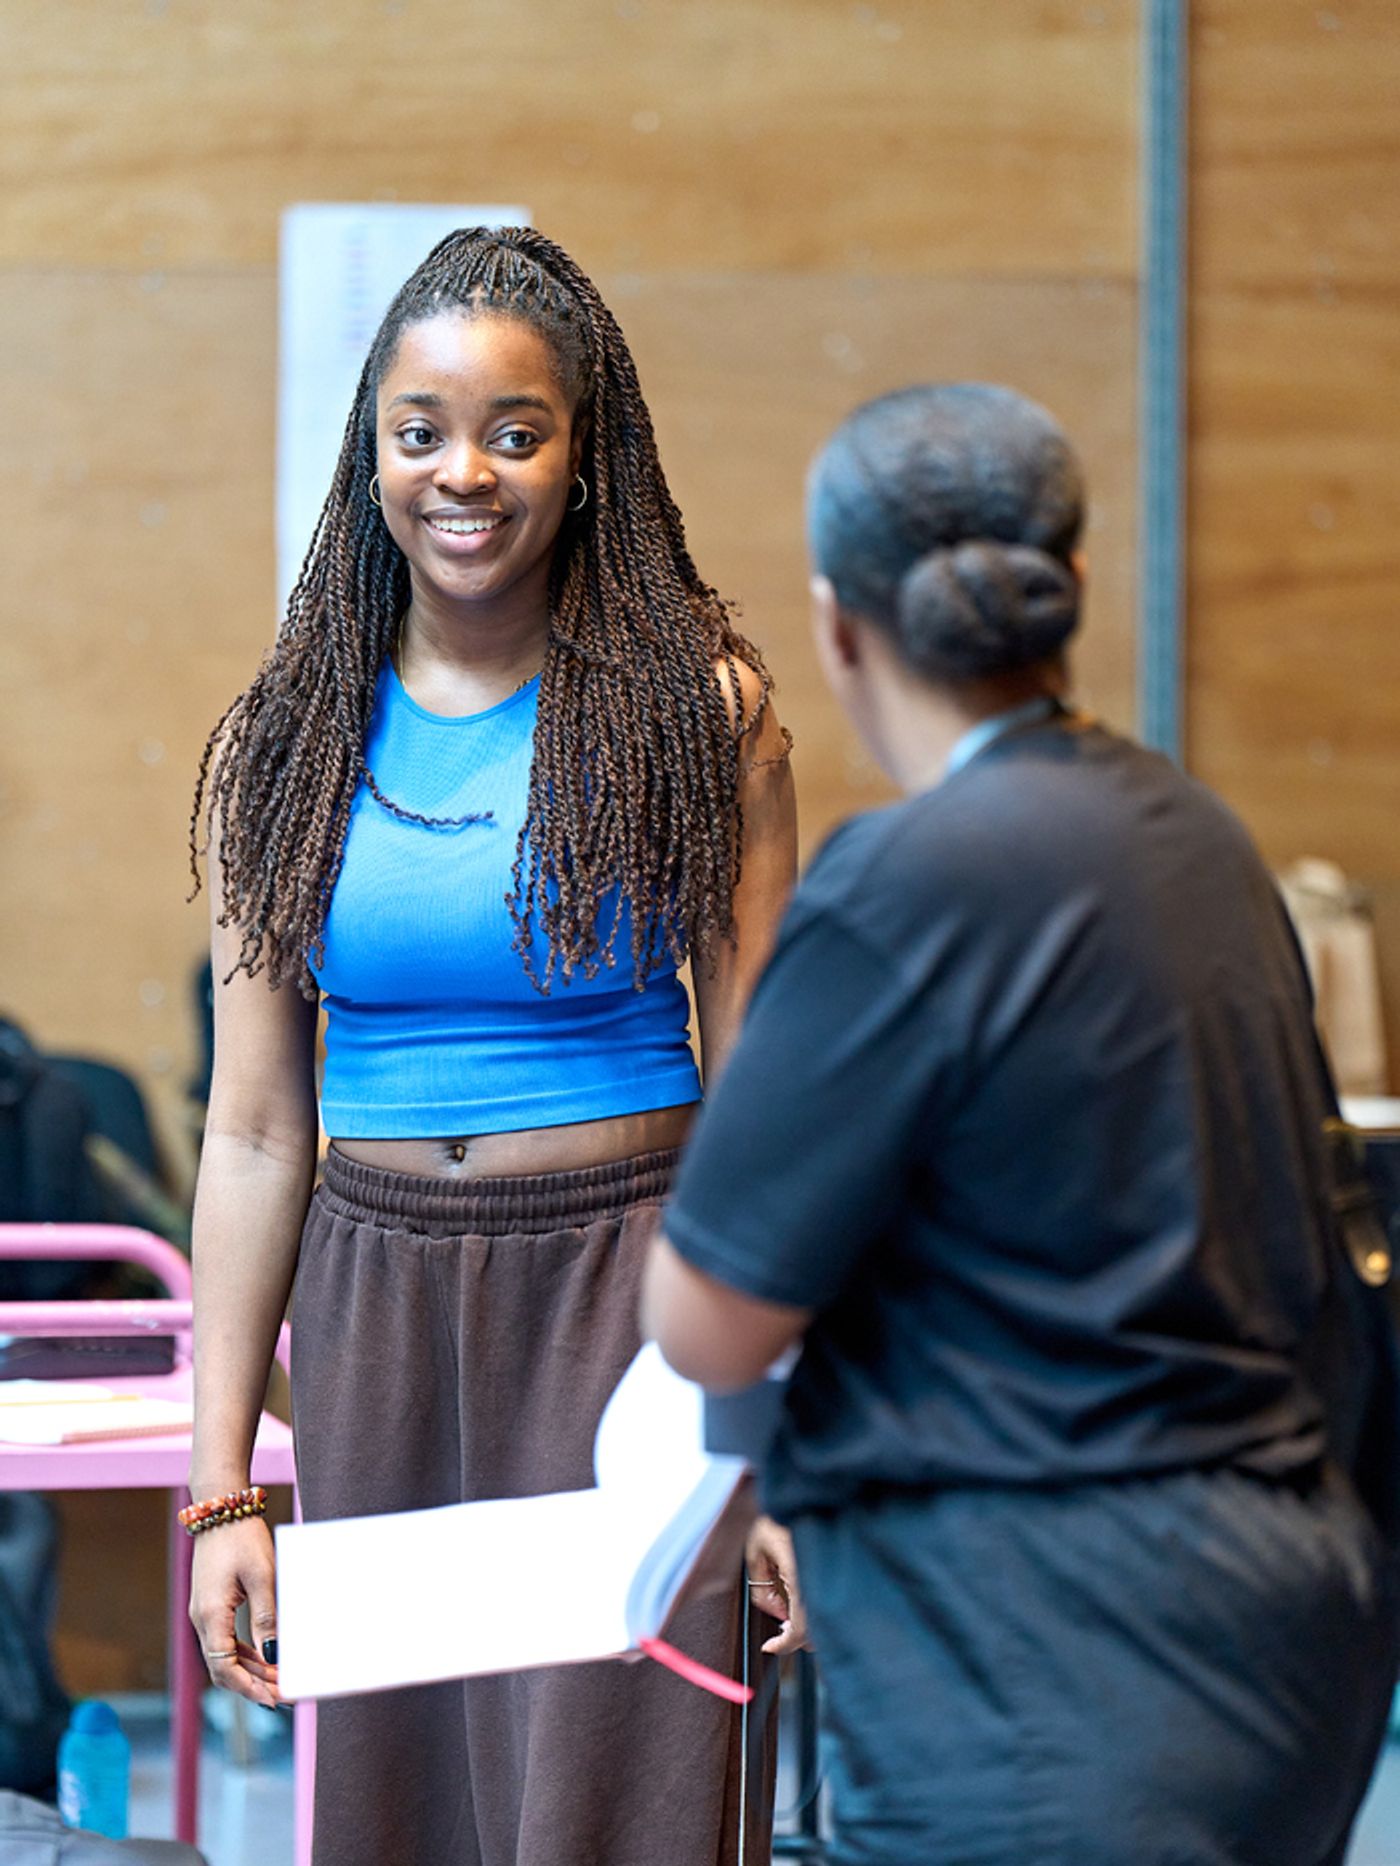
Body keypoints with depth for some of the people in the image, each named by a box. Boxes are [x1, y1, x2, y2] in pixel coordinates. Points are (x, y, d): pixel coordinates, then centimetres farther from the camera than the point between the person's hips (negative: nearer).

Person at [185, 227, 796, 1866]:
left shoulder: (696, 706, -3)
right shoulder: (289, 739, 5)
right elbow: (253, 1132, 6)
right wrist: (222, 1484, 3)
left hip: (620, 1296, -3)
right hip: (374, 1311, 3)